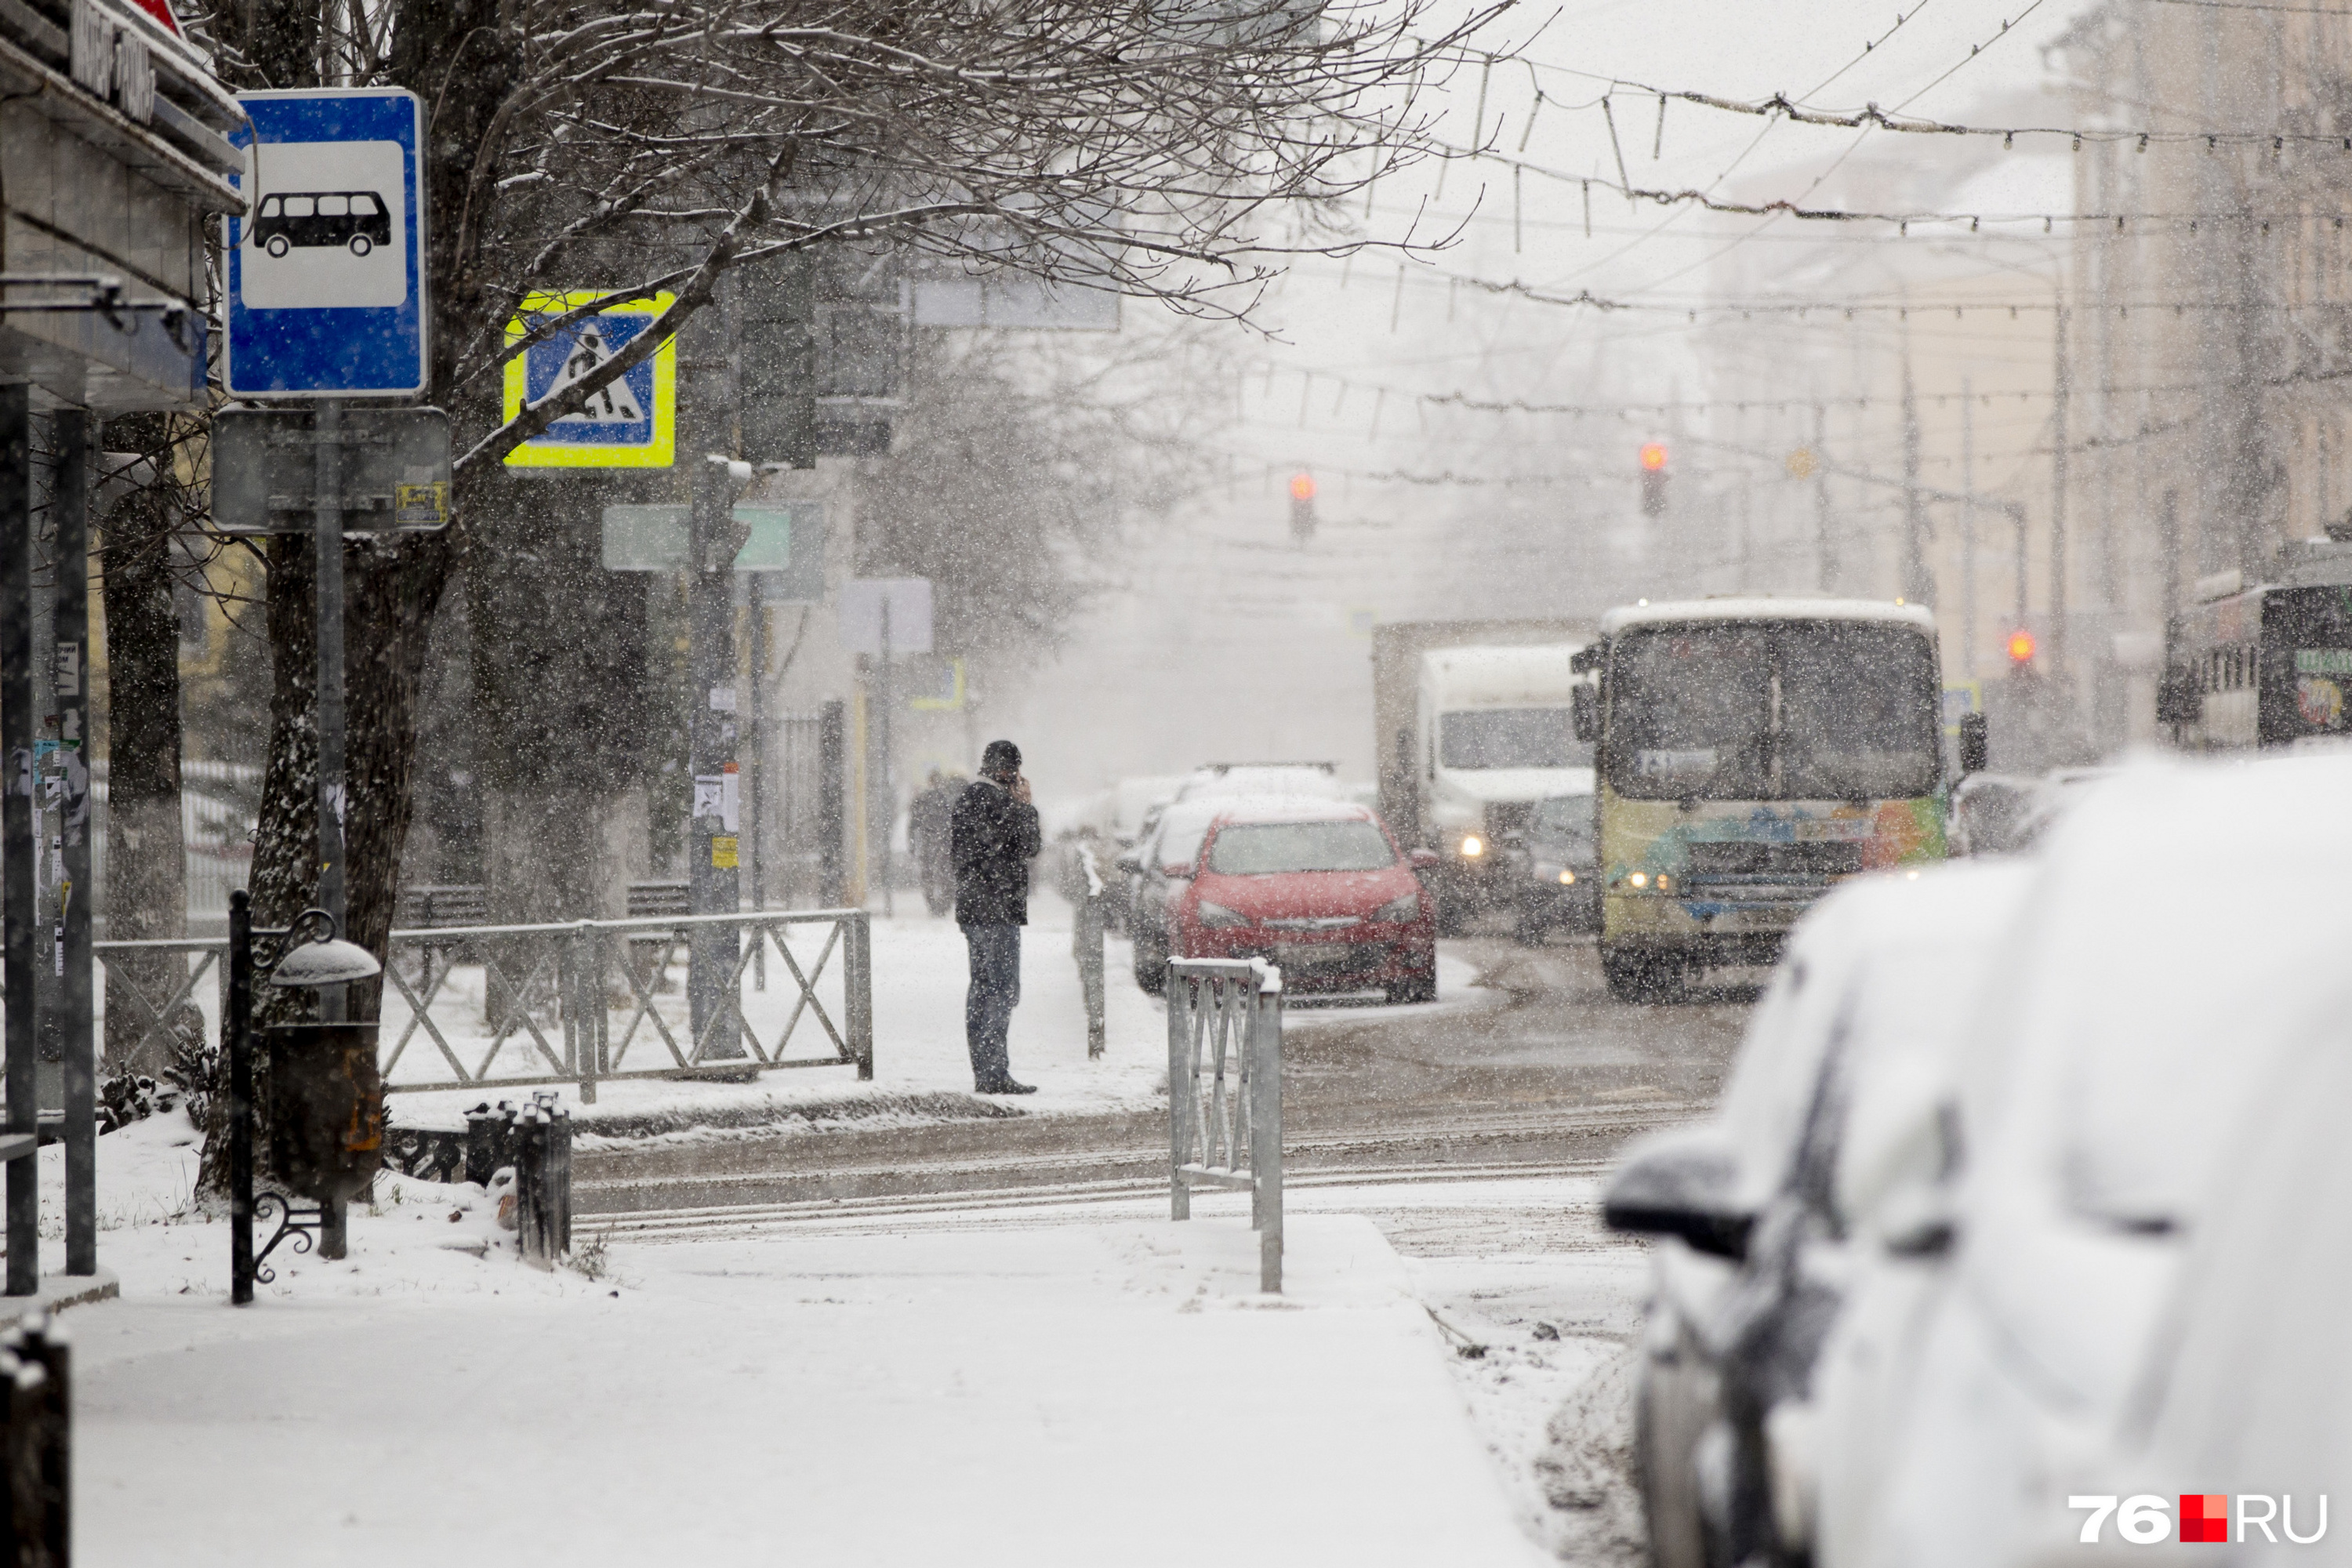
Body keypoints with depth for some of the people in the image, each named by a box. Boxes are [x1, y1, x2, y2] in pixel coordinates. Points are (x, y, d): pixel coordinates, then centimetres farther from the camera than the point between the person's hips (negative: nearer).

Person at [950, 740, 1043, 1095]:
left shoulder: (968, 796, 15)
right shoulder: (995, 799, -14)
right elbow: (1029, 845, -12)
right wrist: (1025, 805, -1)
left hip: (972, 905, 10)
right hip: (997, 908, -10)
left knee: (983, 987, 13)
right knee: (1002, 990, -8)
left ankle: (985, 1072, 16)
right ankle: (993, 1074, -11)